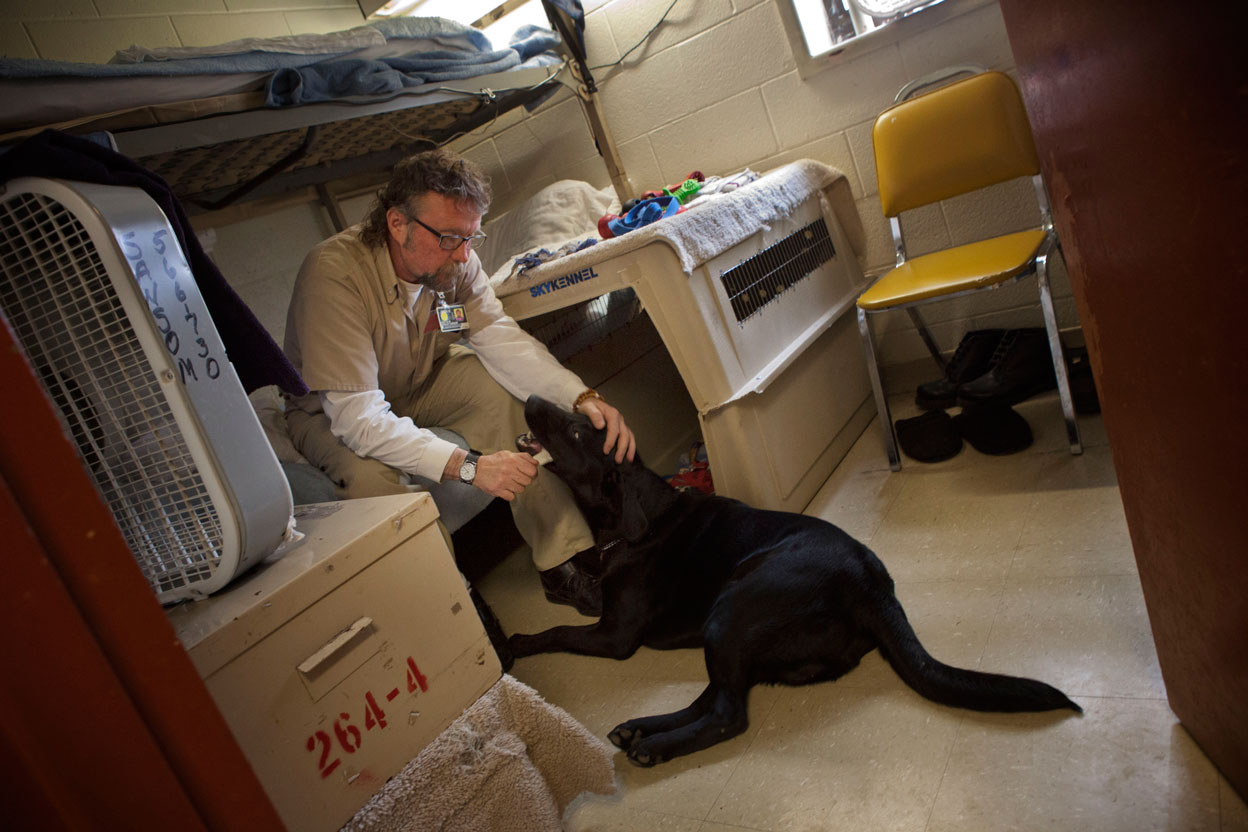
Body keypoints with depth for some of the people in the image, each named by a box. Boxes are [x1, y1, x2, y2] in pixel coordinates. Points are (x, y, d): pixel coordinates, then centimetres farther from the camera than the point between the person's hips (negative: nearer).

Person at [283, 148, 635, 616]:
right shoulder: (334, 275, -36)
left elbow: (502, 339, -25)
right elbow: (358, 418, -41)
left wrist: (582, 398, -42)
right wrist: (468, 465, -50)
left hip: (420, 384, 5)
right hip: (330, 413, -4)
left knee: (503, 387, -22)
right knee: (370, 474, -36)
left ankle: (565, 563, -18)